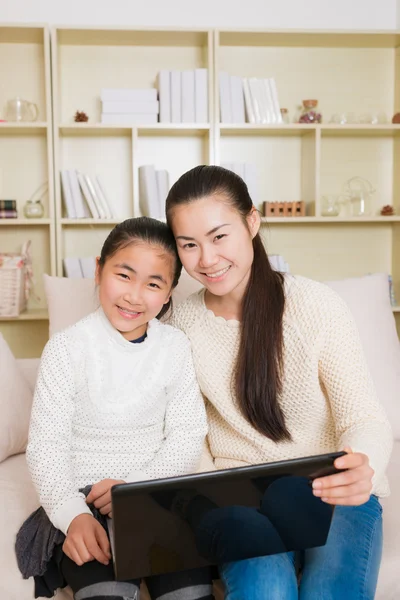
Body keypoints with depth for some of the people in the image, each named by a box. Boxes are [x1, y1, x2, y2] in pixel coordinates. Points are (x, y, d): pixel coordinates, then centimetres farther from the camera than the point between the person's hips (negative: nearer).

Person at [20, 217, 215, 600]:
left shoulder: (176, 347, -1)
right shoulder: (67, 348, -8)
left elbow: (187, 436, 0)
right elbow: (46, 444, -8)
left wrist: (135, 486, -14)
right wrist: (73, 515, -22)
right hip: (83, 499, -2)